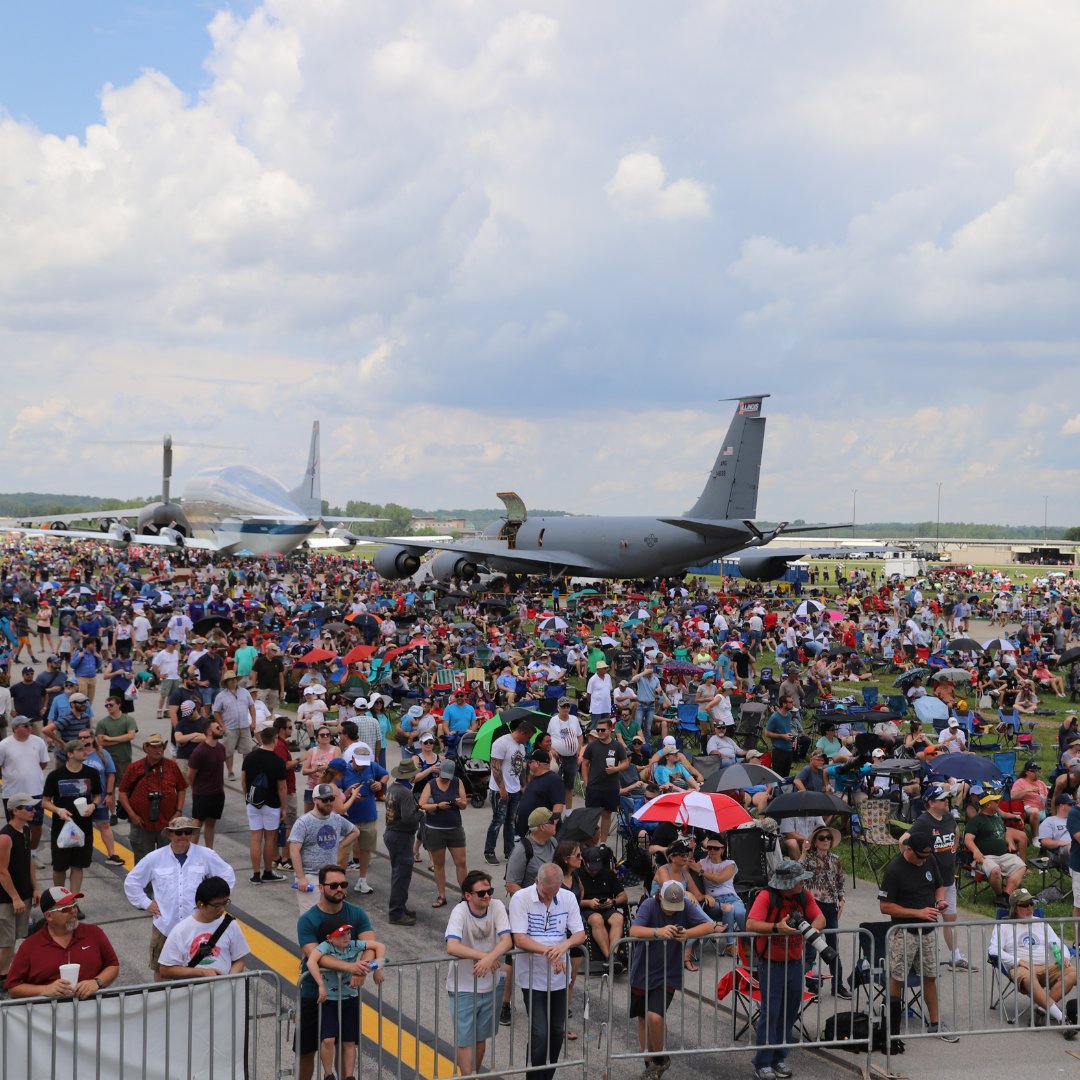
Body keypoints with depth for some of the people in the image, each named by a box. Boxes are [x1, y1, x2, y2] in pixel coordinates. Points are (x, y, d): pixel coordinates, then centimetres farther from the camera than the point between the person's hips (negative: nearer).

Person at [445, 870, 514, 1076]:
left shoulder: (497, 907, -11)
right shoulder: (460, 911, -22)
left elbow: (507, 941, -21)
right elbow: (452, 947, -35)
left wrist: (489, 958, -39)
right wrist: (484, 956, -34)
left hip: (490, 985, 4)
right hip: (463, 987, -4)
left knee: (481, 1037, 18)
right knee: (465, 1040, 0)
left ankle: (474, 1074, 35)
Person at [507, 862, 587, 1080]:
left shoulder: (568, 898, -1)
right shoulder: (521, 898, -13)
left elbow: (580, 934, -2)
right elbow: (520, 939, -19)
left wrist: (564, 945, -24)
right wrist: (549, 951, -30)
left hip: (558, 977, 4)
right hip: (532, 978, -4)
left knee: (557, 1033, 12)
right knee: (540, 1034, -9)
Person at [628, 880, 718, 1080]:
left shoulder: (687, 906, -11)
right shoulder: (649, 905, -17)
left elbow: (710, 925, -17)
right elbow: (634, 931, -30)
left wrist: (689, 933, -36)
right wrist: (658, 931, -49)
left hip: (668, 975, -1)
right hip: (642, 972, 1)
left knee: (655, 1017, -18)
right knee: (643, 1019, 12)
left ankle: (659, 1058, 7)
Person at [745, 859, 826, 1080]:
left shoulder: (804, 895, 0)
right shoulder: (766, 897, -18)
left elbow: (820, 918, -1)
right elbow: (751, 924, -27)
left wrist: (813, 928, -24)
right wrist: (776, 927, -41)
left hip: (795, 963, 6)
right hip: (771, 964, -6)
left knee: (790, 1012, 11)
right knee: (770, 1012, -7)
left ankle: (779, 1058, 25)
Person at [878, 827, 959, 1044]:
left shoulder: (929, 861, 1)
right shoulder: (894, 870, -18)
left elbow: (939, 886, 17)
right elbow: (885, 906, -17)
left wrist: (940, 901, -6)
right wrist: (918, 912, -20)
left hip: (929, 930, 6)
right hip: (904, 933, -6)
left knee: (930, 976, 13)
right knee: (897, 979, 2)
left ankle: (934, 1024, 25)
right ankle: (892, 1031, 12)